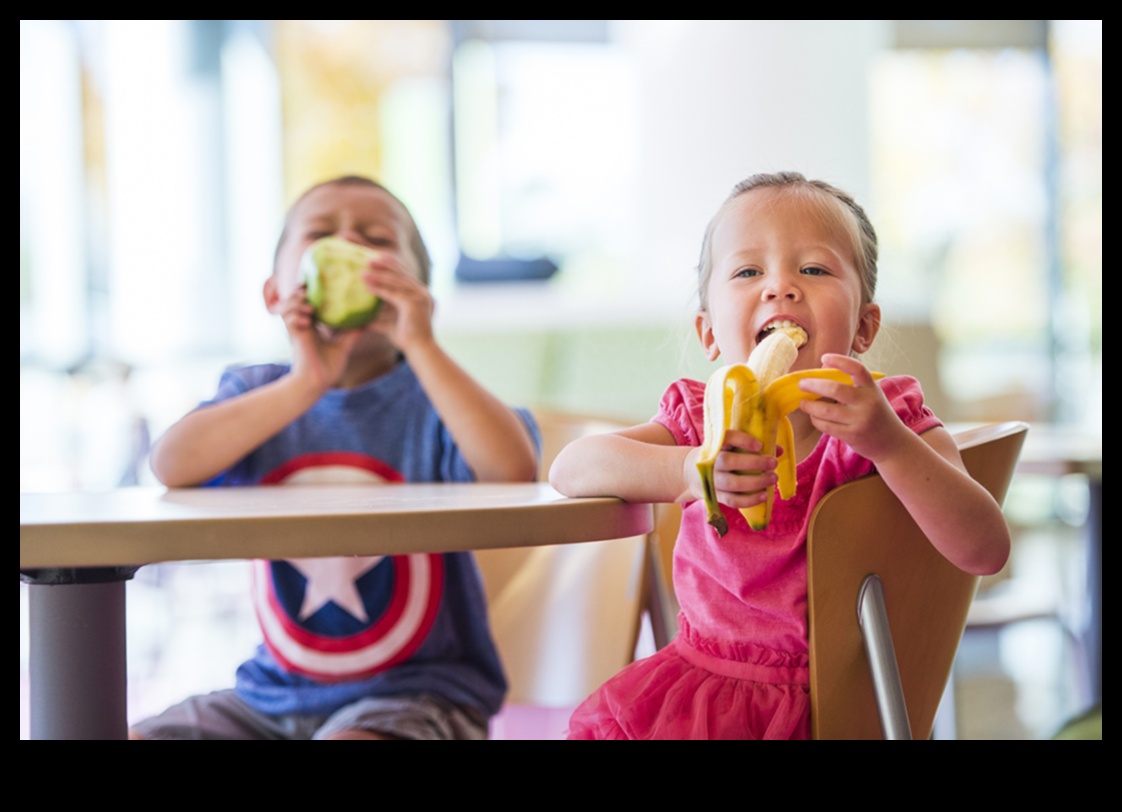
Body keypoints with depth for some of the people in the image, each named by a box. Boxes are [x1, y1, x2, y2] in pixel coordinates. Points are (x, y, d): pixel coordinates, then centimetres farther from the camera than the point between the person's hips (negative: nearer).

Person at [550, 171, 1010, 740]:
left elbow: (985, 551, -22)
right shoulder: (702, 418, -1)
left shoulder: (892, 422, -10)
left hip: (825, 696, -3)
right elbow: (570, 468, -10)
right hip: (703, 668, 4)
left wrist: (887, 443, -35)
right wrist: (687, 471, -27)